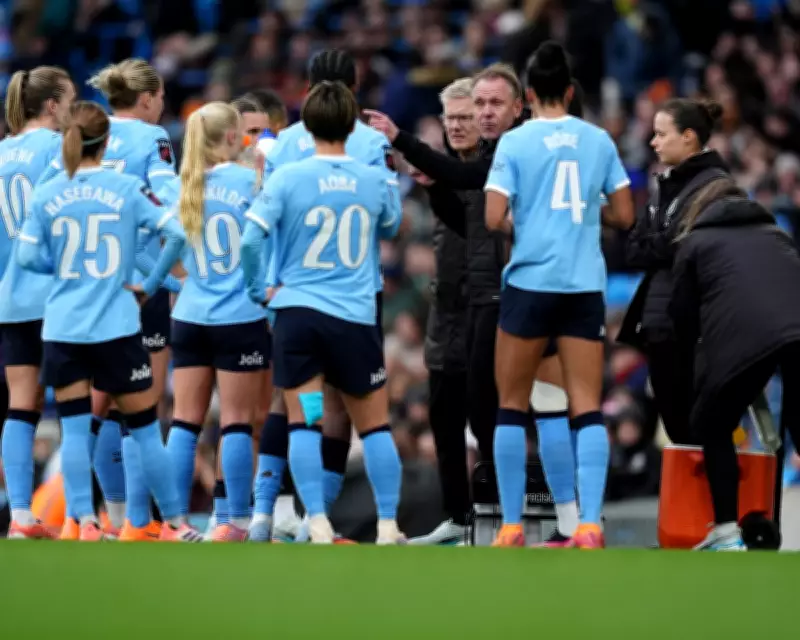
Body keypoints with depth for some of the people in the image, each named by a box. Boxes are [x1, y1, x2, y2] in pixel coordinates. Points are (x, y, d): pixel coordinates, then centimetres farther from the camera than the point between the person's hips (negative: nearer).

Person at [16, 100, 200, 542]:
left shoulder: (47, 195, 0)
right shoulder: (126, 189, -5)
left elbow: (28, 257, 2)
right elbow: (176, 233, -10)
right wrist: (151, 284, 2)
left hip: (61, 330, 2)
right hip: (115, 328, -2)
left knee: (74, 429, 5)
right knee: (144, 427, 7)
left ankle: (85, 523, -3)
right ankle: (173, 522, 13)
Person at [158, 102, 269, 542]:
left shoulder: (177, 189, 5)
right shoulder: (248, 180, -7)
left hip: (189, 319, 4)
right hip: (241, 319, -4)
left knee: (185, 422, 6)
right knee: (236, 422, 1)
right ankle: (237, 521, 2)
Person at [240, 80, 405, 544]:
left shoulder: (287, 178, -6)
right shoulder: (377, 181, 0)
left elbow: (251, 239, -10)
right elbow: (391, 227, 21)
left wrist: (258, 289, 5)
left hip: (297, 312, -1)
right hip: (355, 318, 1)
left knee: (304, 423, 2)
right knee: (375, 425, 11)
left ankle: (317, 523, -8)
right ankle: (388, 525, 9)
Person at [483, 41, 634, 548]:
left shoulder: (516, 142, -3)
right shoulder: (599, 140, 4)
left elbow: (495, 218, -10)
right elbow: (624, 216, 6)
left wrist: (520, 223, 11)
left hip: (530, 281, -2)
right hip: (585, 286, 2)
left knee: (513, 406, 9)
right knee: (588, 408, 0)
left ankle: (512, 527, 6)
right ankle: (590, 525, -12)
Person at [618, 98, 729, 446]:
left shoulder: (714, 184, -9)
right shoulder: (666, 185, 17)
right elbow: (634, 250, 9)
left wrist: (650, 247, -3)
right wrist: (661, 248, -7)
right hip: (659, 322, 8)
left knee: (694, 426, -6)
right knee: (673, 424, 9)